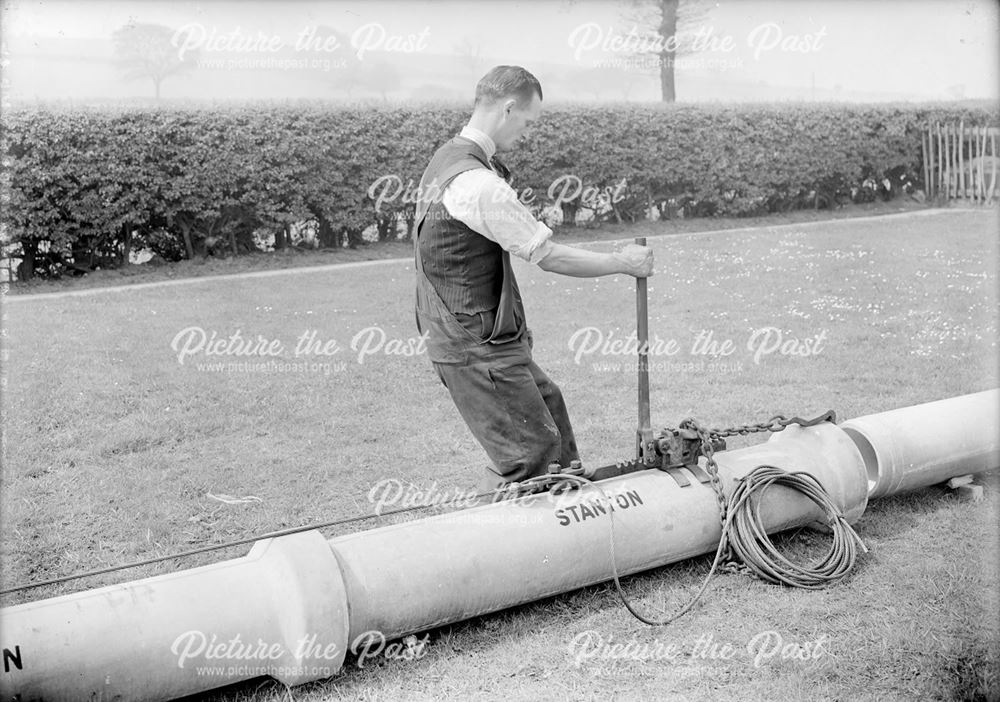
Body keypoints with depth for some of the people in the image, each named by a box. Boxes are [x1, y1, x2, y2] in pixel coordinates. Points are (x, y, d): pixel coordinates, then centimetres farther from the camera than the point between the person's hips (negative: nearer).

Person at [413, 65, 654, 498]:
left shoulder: (445, 159, 8)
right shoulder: (478, 183, -24)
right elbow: (549, 257, -21)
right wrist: (622, 263, -9)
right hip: (477, 348, -10)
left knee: (547, 406, 22)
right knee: (529, 455, -3)